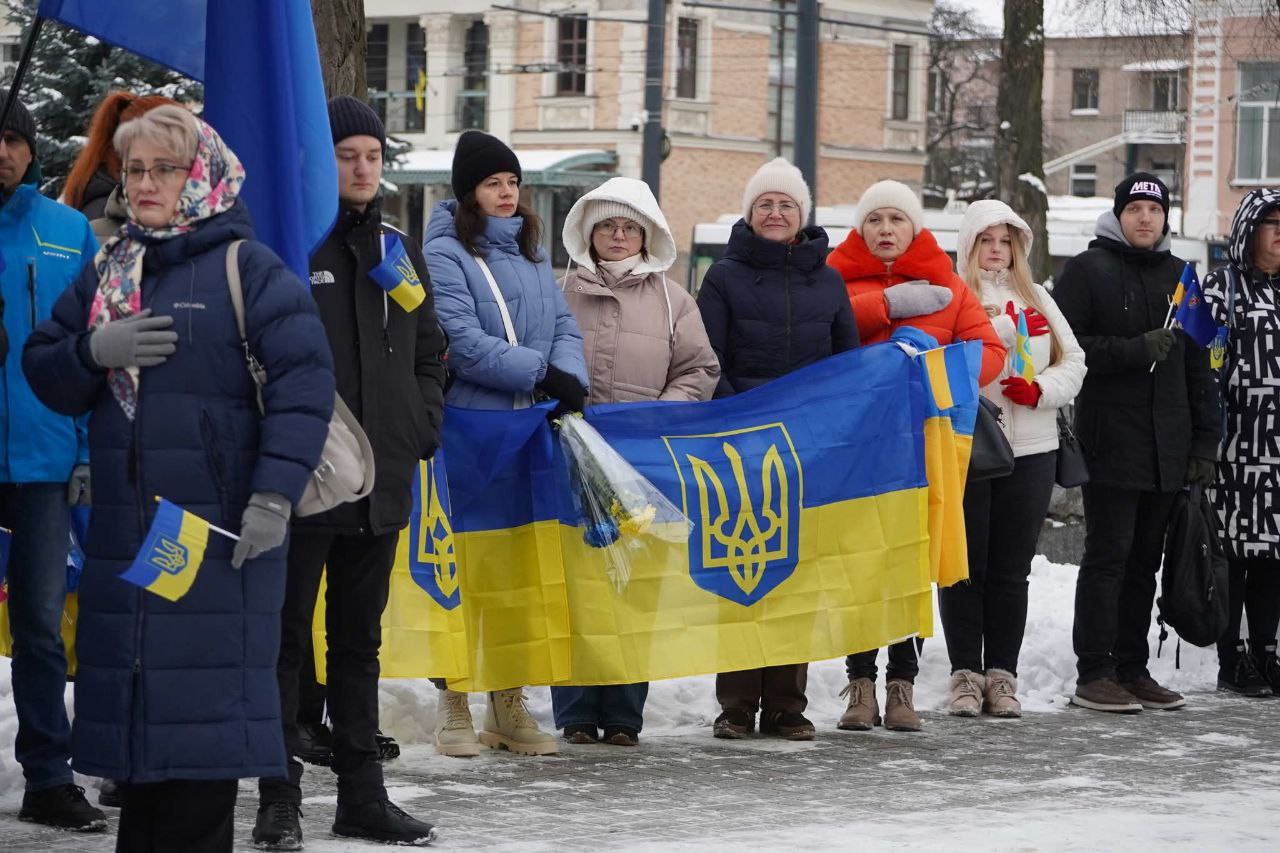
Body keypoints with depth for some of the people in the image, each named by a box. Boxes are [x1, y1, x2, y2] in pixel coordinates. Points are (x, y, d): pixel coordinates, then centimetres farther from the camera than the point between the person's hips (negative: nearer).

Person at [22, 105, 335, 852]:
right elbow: (45, 373, 14)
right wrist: (95, 351, -8)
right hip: (124, 531, 6)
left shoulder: (249, 268, -4)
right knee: (133, 694, 9)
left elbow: (303, 385, -12)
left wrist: (275, 492, -20)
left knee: (204, 699, -7)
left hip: (221, 532, -6)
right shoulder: (107, 271, 15)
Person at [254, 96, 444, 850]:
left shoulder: (398, 249, 14)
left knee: (360, 640, 13)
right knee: (289, 639, -1)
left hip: (382, 478, 6)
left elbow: (430, 354, 20)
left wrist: (422, 428, 6)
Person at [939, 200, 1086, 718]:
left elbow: (1073, 362, 10)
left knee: (1012, 569, 6)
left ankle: (1001, 675, 11)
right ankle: (965, 674, 6)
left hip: (1030, 450, 4)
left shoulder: (1038, 300, 16)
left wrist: (1039, 389, -8)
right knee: (965, 566, -1)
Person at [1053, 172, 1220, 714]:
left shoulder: (1177, 276, 16)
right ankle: (1093, 674, -3)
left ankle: (1132, 670, 15)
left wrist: (1205, 442, 10)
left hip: (1168, 446, 6)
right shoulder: (1089, 270, -1)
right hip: (1111, 441, -6)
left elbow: (1198, 364, 17)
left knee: (1145, 560, 9)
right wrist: (1133, 350, -18)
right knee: (1108, 557, -6)